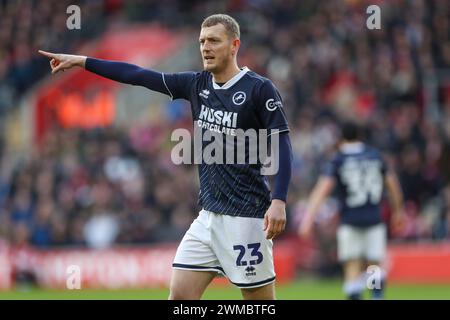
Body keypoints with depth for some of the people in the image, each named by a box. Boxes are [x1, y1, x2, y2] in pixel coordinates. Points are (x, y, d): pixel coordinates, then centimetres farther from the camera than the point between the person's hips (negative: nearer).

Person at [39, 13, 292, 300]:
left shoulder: (260, 89, -8)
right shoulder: (197, 84, 10)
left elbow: (282, 145, -11)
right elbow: (138, 75, 13)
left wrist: (279, 201, -22)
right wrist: (81, 61, 12)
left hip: (246, 217, -7)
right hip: (209, 214, 7)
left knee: (260, 300, -5)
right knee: (180, 295, 0)